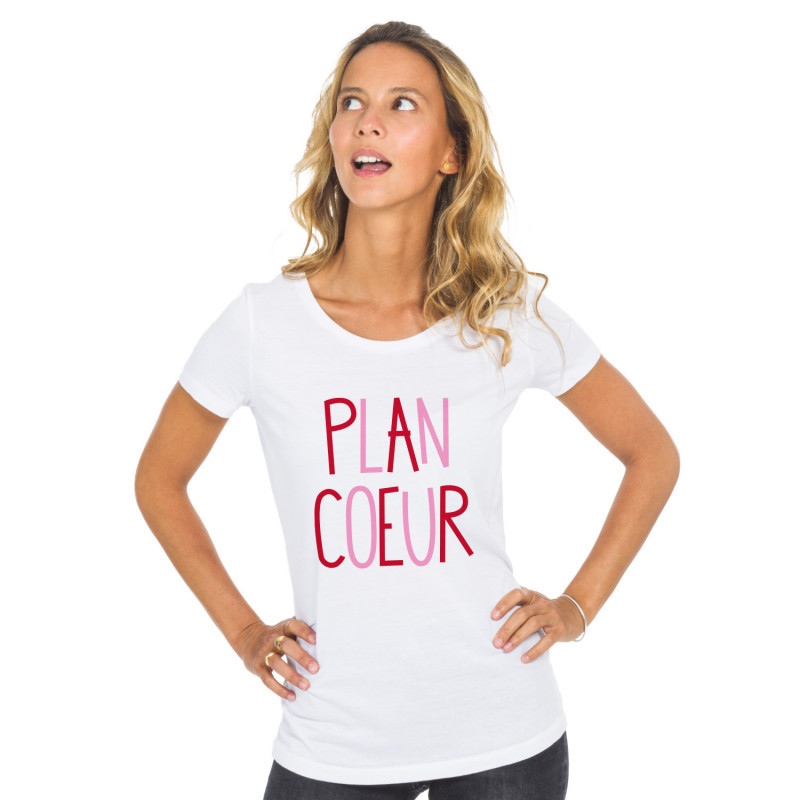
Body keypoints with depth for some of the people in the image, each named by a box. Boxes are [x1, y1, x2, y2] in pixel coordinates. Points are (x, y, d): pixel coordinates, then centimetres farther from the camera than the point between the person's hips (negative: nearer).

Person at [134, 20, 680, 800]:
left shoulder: (512, 315, -6)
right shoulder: (261, 321, -7)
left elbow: (652, 454, 8)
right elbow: (158, 479, 8)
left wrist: (579, 605, 0)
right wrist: (242, 631, 2)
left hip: (505, 737, 1)